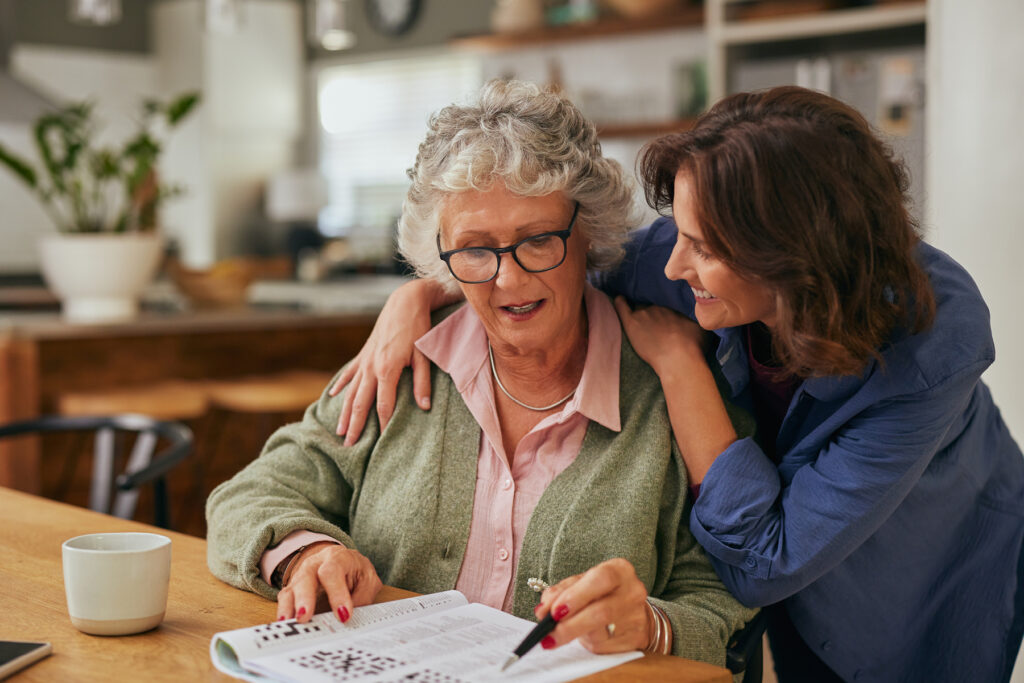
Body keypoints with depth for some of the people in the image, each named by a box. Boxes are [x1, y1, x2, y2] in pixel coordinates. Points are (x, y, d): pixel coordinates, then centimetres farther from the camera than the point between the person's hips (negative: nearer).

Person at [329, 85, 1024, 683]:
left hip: (930, 601, -3)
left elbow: (764, 563, -39)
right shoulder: (703, 257, -28)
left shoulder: (934, 344, -40)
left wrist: (678, 362, -36)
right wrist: (417, 296, -20)